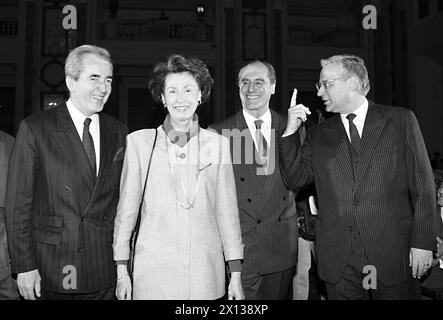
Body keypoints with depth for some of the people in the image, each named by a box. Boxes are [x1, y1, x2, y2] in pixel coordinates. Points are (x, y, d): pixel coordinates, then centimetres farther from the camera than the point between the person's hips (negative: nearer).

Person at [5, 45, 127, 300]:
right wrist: (24, 266, -8)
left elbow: (121, 199, 7)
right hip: (48, 272, -2)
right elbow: (18, 203, -6)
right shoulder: (34, 128, -6)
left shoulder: (118, 132, 4)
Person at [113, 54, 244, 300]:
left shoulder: (218, 144, 2)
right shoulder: (139, 142, -1)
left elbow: (227, 210, 3)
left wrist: (236, 273, 2)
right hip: (153, 272, -1)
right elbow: (126, 208, 2)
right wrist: (122, 271, 1)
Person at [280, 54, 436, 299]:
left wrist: (422, 242, -5)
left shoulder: (401, 120, 2)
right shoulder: (318, 135, 9)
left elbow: (423, 185, 0)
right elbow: (296, 179, 4)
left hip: (394, 253, -1)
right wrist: (291, 131, -4)